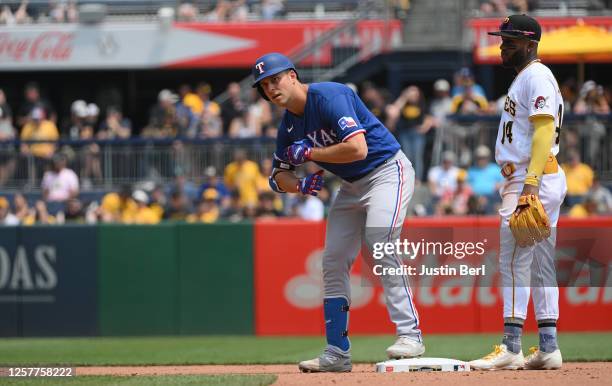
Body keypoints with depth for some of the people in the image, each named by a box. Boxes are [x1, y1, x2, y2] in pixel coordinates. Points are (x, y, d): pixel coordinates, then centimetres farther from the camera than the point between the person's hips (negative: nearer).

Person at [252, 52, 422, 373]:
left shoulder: (329, 96, -24)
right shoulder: (288, 125, 2)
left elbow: (358, 148, -34)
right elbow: (278, 177, 11)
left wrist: (309, 153, -23)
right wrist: (299, 185, -12)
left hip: (387, 172, -9)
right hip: (352, 186, 9)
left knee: (380, 247, -26)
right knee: (333, 262, 4)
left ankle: (410, 334, -25)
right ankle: (337, 353, 9)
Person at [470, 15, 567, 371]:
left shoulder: (537, 76, -11)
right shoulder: (524, 78, 21)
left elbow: (544, 131, -21)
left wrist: (530, 185, -28)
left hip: (535, 178, -11)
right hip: (525, 180, 11)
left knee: (515, 261, -12)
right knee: (541, 264, 9)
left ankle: (512, 348, -15)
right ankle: (548, 348, 10)